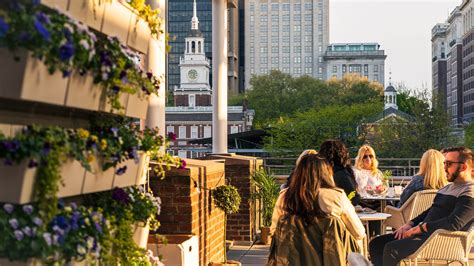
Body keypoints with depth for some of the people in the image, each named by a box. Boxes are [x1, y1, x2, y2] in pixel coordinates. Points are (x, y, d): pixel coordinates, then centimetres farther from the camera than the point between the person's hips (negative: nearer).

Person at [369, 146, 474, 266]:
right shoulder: (447, 188, 22)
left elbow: (454, 223, -24)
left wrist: (420, 228, -17)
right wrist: (410, 224, 7)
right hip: (424, 233, 10)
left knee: (391, 249, -29)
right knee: (376, 244, 0)